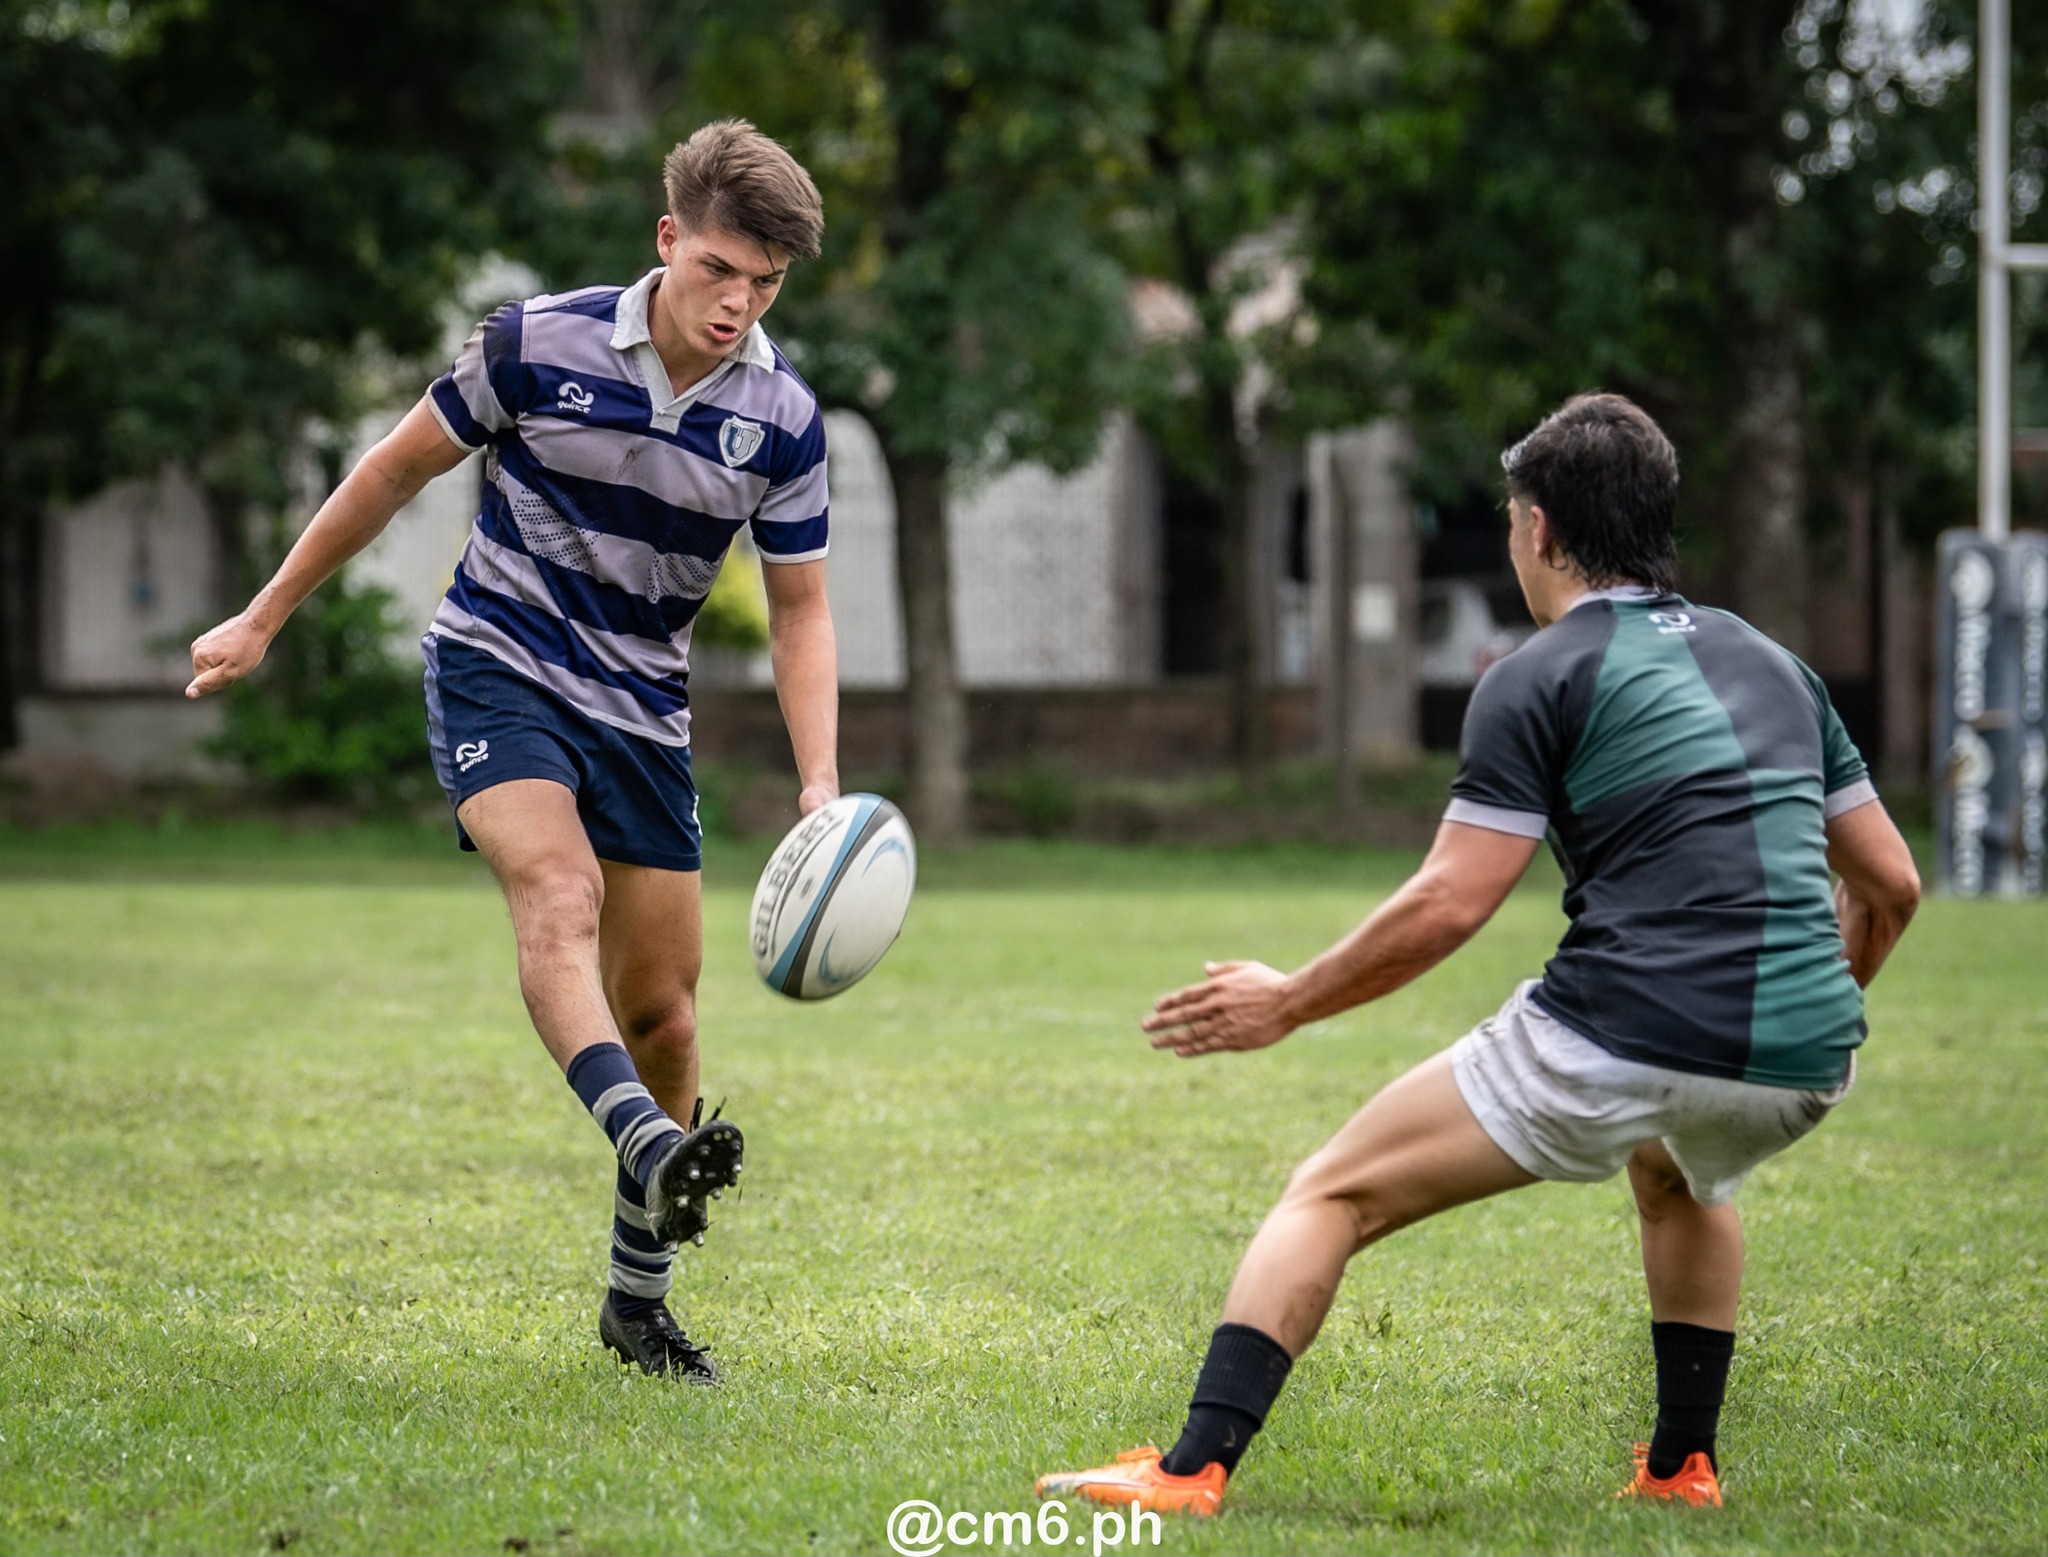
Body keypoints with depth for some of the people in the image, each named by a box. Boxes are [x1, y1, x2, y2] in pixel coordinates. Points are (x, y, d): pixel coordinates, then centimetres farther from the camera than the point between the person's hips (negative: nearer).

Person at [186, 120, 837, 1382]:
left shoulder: (783, 419, -6)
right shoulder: (540, 346, -12)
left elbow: (800, 610, 4)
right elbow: (397, 472, 2)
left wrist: (822, 786, -10)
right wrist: (264, 619, 7)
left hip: (645, 709, 3)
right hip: (497, 665, -3)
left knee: (661, 1014, 3)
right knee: (559, 897, -31)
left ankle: (639, 1297, 17)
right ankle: (649, 1150, -52)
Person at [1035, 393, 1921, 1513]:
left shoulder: (1543, 677, 1)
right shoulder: (1770, 663, 19)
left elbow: (1448, 905, -6)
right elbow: (1890, 885, 22)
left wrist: (1289, 1003, 7)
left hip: (1619, 1042, -6)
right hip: (1801, 1072, 6)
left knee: (1333, 1193, 7)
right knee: (1682, 1177, 42)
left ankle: (1192, 1471, -5)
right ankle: (1682, 1470, 36)